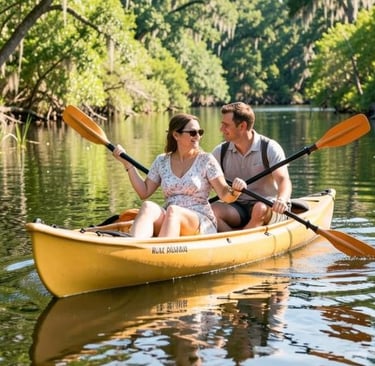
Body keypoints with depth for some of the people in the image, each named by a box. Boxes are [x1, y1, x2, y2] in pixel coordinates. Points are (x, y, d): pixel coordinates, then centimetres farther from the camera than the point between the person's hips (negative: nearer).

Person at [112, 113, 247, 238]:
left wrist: (234, 191, -24)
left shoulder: (206, 160, 5)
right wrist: (127, 163, 10)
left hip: (202, 223, -2)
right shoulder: (162, 161, 13)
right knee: (148, 206, -30)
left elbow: (225, 195, -1)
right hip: (167, 221, 3)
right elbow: (144, 192, 16)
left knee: (172, 211, -35)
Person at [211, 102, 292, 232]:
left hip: (269, 207, -3)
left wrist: (281, 200, -42)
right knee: (212, 210, -27)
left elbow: (283, 179, -20)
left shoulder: (269, 148, -8)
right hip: (237, 208, 3)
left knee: (261, 209, -38)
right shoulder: (221, 152, 5)